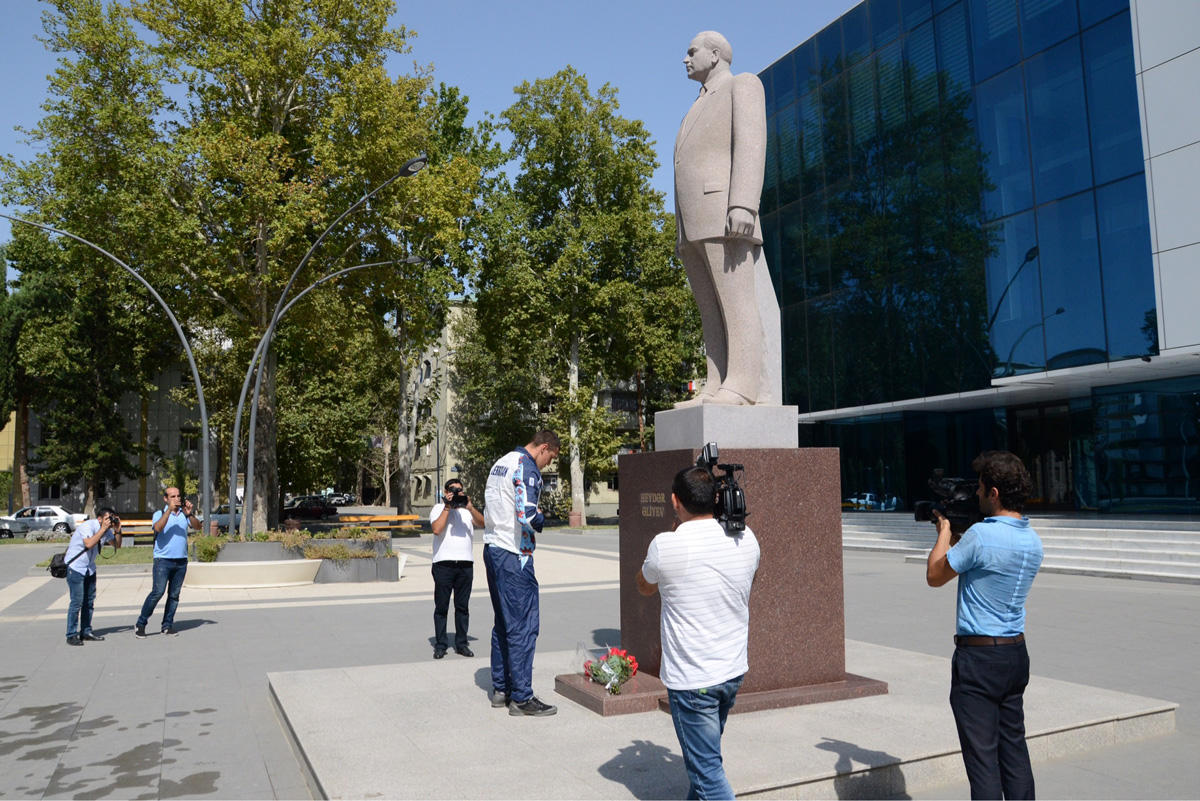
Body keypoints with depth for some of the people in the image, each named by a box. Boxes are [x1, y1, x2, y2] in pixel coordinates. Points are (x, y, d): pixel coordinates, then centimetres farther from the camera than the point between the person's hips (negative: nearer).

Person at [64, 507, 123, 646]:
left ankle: (86, 631, 18)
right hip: (75, 567, -8)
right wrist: (103, 529, -34)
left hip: (89, 568, 8)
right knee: (77, 601, -11)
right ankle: (71, 635, -3)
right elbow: (89, 543, -36)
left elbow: (117, 545, 8)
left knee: (89, 600, 9)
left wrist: (117, 530, -8)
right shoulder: (87, 526, -21)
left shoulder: (107, 530, 1)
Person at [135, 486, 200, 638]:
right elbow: (158, 528, -17)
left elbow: (197, 526, -3)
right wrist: (169, 510, -23)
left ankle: (167, 625, 13)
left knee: (174, 594, 5)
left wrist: (189, 514, -20)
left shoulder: (184, 513, 11)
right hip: (163, 559, -3)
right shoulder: (160, 514, 3)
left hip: (181, 561, 4)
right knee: (158, 591, -12)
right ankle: (141, 624, -1)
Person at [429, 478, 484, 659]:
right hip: (443, 564, -2)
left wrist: (470, 507, -14)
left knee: (462, 606, 7)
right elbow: (437, 529, -10)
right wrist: (447, 507, -8)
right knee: (441, 607, 3)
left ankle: (461, 644, 15)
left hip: (466, 564, 3)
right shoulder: (438, 508, 8)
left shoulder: (468, 510, 15)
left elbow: (482, 524, -2)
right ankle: (440, 645, 10)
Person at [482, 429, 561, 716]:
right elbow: (527, 514, -27)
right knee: (523, 627, -3)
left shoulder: (501, 463, 16)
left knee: (503, 623, 17)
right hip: (513, 555, -10)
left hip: (492, 549, 10)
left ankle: (500, 689, 24)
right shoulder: (527, 467, -14)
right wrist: (541, 520, -6)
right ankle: (521, 697, 3)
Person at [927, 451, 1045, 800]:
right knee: (1014, 748, 16)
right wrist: (955, 533, 19)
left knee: (982, 756, 0)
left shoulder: (981, 535, -21)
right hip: (1016, 653, 8)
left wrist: (944, 528, 3)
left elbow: (935, 576, -8)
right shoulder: (1033, 541, 5)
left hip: (979, 658, -8)